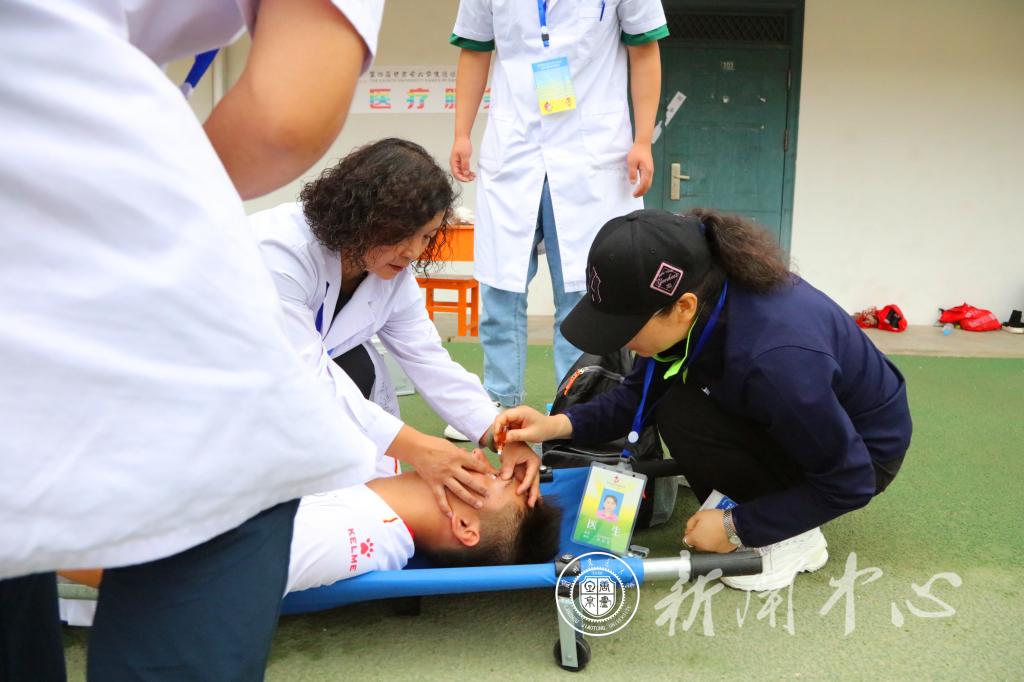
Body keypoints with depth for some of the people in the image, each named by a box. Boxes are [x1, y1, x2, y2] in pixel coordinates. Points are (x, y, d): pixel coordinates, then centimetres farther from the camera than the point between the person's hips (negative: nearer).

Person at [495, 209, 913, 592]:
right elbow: (642, 393, -5)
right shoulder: (703, 300, -19)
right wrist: (560, 425, -19)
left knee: (683, 418, -24)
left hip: (865, 452, -7)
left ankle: (795, 538, -7)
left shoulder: (774, 359, -40)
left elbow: (849, 483, -26)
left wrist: (735, 527, -20)